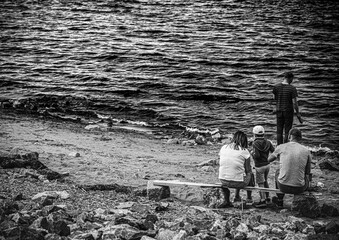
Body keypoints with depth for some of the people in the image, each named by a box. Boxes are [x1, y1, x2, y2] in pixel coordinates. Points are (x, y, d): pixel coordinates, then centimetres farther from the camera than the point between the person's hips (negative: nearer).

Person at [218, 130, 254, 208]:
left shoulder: (223, 147, 3)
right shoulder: (244, 151, -9)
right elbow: (248, 170, -2)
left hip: (224, 181, 3)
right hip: (238, 183, -3)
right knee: (251, 175, 28)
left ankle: (226, 201, 31)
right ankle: (249, 198, 39)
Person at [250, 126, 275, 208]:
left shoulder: (255, 143, -17)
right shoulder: (268, 142, 0)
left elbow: (257, 156, -23)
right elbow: (274, 151, -2)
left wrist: (252, 153, -3)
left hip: (259, 166, -6)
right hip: (267, 165, 6)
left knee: (260, 183, 2)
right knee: (265, 181, 23)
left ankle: (263, 200, 4)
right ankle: (267, 197, 31)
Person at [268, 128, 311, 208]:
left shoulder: (281, 147, -2)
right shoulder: (306, 151, -1)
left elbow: (269, 159, 18)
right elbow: (307, 172, 9)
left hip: (283, 186, 0)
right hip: (299, 188, 0)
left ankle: (279, 200, 47)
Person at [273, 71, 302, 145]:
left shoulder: (276, 87, -3)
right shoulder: (292, 88, -15)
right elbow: (295, 102, -17)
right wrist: (298, 114, -10)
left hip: (279, 111, 4)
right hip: (288, 111, -4)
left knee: (279, 131, 10)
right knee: (287, 132, 4)